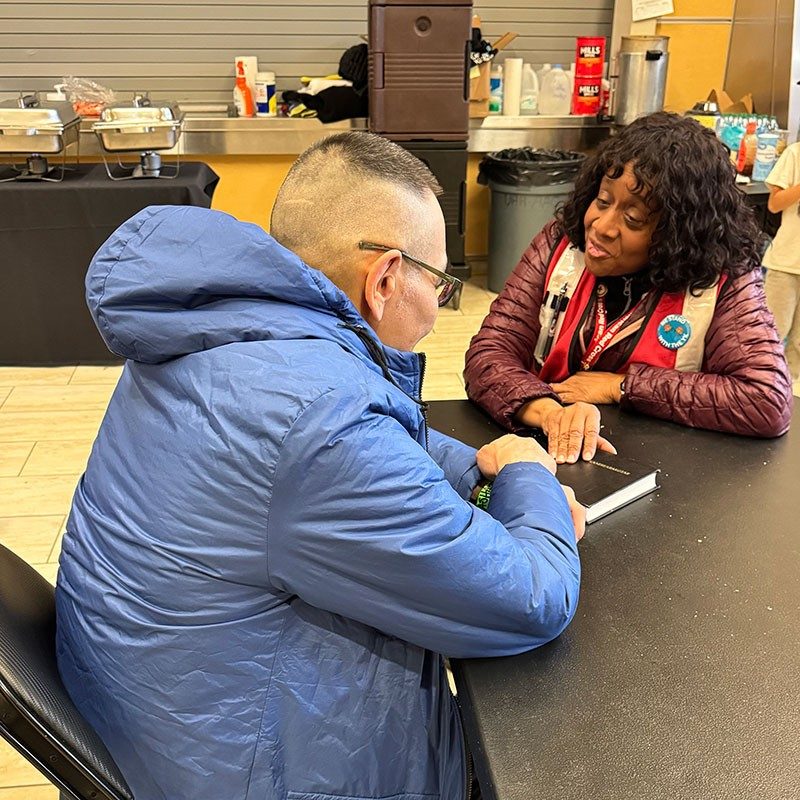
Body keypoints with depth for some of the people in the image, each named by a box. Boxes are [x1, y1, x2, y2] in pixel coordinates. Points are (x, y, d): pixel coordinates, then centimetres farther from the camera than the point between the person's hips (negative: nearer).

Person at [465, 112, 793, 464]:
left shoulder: (723, 280, -10)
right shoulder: (560, 242, -4)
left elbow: (771, 403, -18)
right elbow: (489, 354, -9)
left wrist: (620, 386, -16)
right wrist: (549, 410, -30)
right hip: (548, 455, 1)